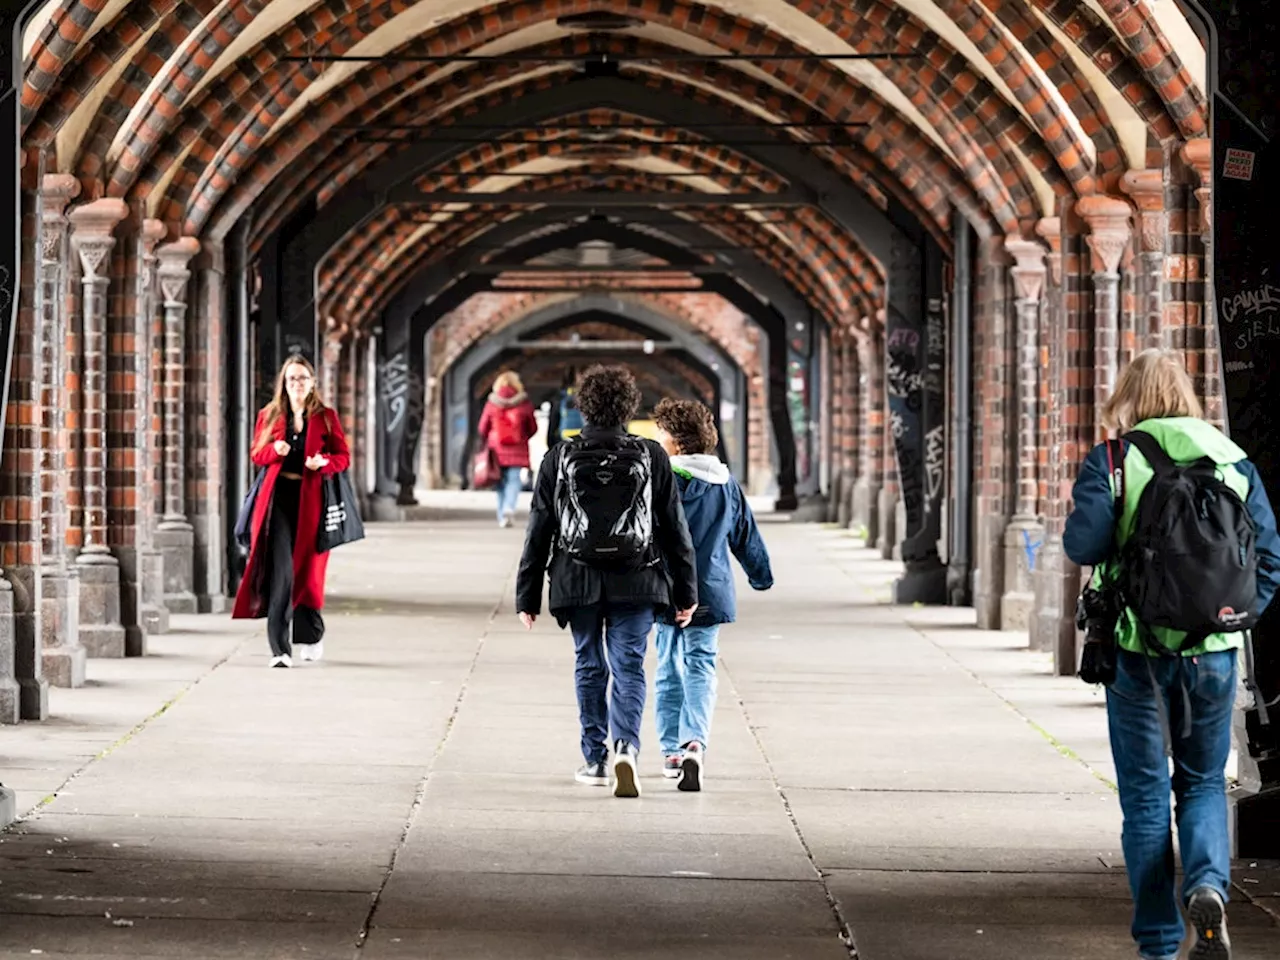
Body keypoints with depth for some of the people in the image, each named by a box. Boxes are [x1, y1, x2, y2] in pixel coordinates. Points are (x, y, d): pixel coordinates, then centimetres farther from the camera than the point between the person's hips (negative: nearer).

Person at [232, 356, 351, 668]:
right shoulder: (269, 416, 9)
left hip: (310, 499, 0)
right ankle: (279, 648, -13)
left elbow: (343, 456, 7)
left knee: (307, 569, 8)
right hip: (278, 496, 0)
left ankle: (310, 636, 31)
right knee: (280, 570, -11)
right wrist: (275, 450, -10)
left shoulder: (326, 417, 6)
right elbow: (256, 454, 12)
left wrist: (324, 462, -14)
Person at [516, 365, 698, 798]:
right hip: (636, 583, -1)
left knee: (590, 668, 13)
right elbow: (675, 529, 3)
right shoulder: (651, 457, 0)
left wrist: (528, 596, 7)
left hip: (577, 582, 1)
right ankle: (626, 746, -22)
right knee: (628, 668, 0)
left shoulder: (559, 458, 0)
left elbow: (539, 531, 2)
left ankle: (596, 760, 15)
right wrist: (686, 592, 10)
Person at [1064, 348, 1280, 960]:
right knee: (1203, 782, 17)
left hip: (1138, 650, -2)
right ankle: (1208, 884, -11)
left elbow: (1084, 543, -16)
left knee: (1145, 794, 8)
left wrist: (1079, 516, 5)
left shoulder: (1111, 461, -6)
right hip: (1214, 649, 2)